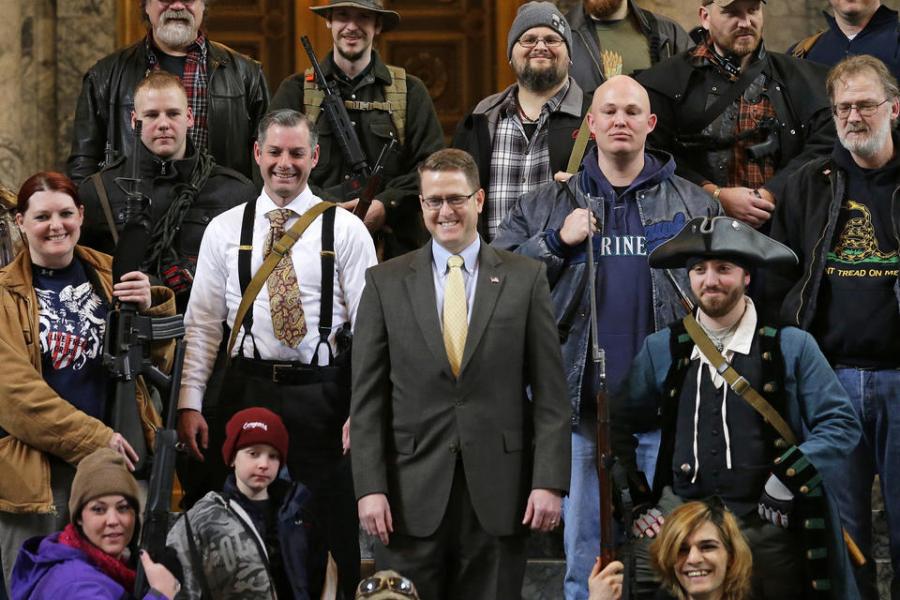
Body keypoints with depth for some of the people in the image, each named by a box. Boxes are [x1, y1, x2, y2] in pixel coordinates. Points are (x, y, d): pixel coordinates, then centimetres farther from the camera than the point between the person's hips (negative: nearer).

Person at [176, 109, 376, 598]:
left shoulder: (346, 230, 1)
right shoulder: (224, 230, 6)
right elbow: (201, 323, 6)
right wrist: (189, 404, -1)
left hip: (322, 395, -1)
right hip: (246, 390, 2)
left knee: (334, 534, 1)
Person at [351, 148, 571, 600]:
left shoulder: (525, 279, 5)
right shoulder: (385, 282, 6)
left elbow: (550, 393, 3)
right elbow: (367, 398, 4)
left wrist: (549, 482, -5)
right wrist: (369, 487, -5)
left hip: (498, 495, 0)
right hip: (412, 495, 0)